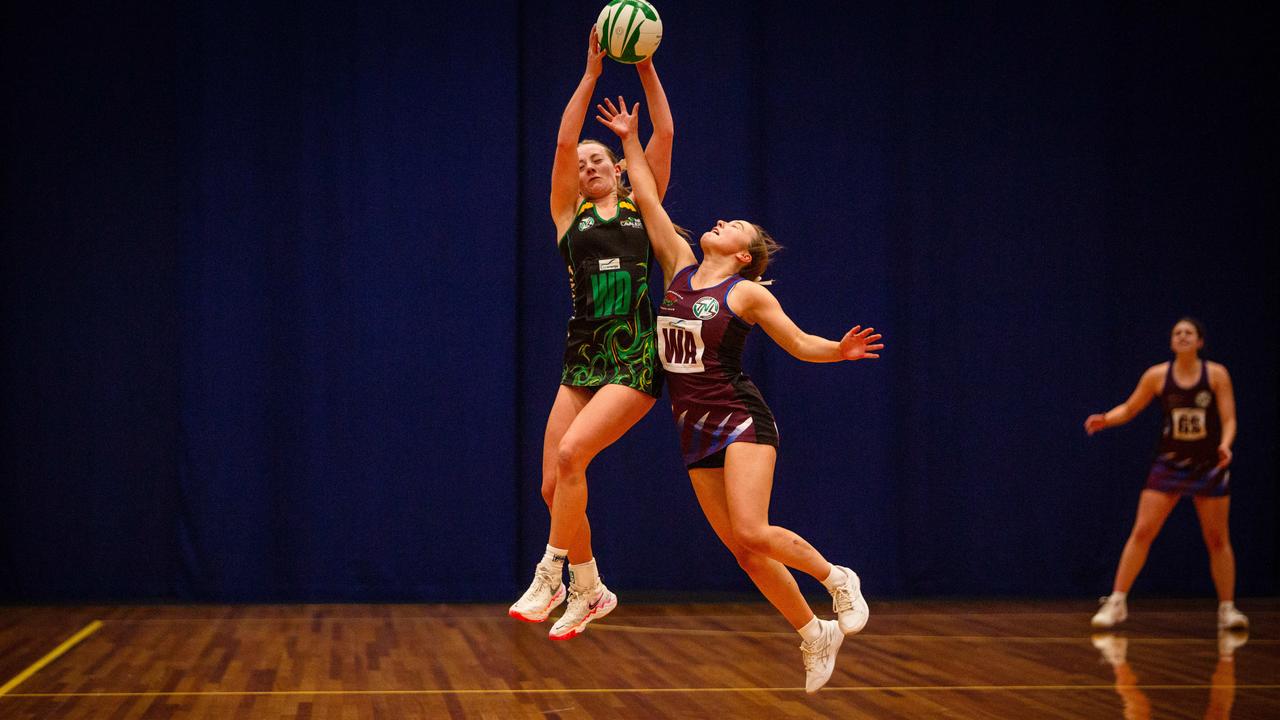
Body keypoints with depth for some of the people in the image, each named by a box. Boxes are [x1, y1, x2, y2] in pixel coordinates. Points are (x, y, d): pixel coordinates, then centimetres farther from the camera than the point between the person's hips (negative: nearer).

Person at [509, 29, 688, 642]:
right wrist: (592, 74, -3)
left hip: (637, 360, -3)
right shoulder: (568, 215, 13)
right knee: (553, 487, -5)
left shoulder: (642, 208, 12)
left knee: (571, 453, -23)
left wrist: (646, 69, -2)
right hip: (583, 360, 3)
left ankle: (550, 577, -13)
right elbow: (563, 142, 1)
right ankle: (589, 592, 14)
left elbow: (664, 135, 3)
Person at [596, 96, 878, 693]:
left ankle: (837, 579, 2)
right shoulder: (680, 272, 8)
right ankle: (814, 633, 13)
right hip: (695, 432, 5)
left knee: (751, 533, -21)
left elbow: (799, 342, -4)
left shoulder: (747, 293, -5)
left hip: (741, 421, -5)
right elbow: (649, 202, 11)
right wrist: (630, 141, 12)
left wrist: (840, 351, -24)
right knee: (742, 550, 2)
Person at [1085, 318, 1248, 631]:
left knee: (1217, 540, 4)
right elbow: (1129, 409, 7)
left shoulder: (1217, 374, -5)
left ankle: (1227, 608, 15)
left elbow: (1229, 419, -6)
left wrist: (1225, 444, -26)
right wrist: (1105, 419, -13)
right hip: (1169, 463, 0)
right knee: (1142, 532, -8)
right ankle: (1116, 602, -3)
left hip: (1209, 465, 0)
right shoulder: (1157, 375, -2)